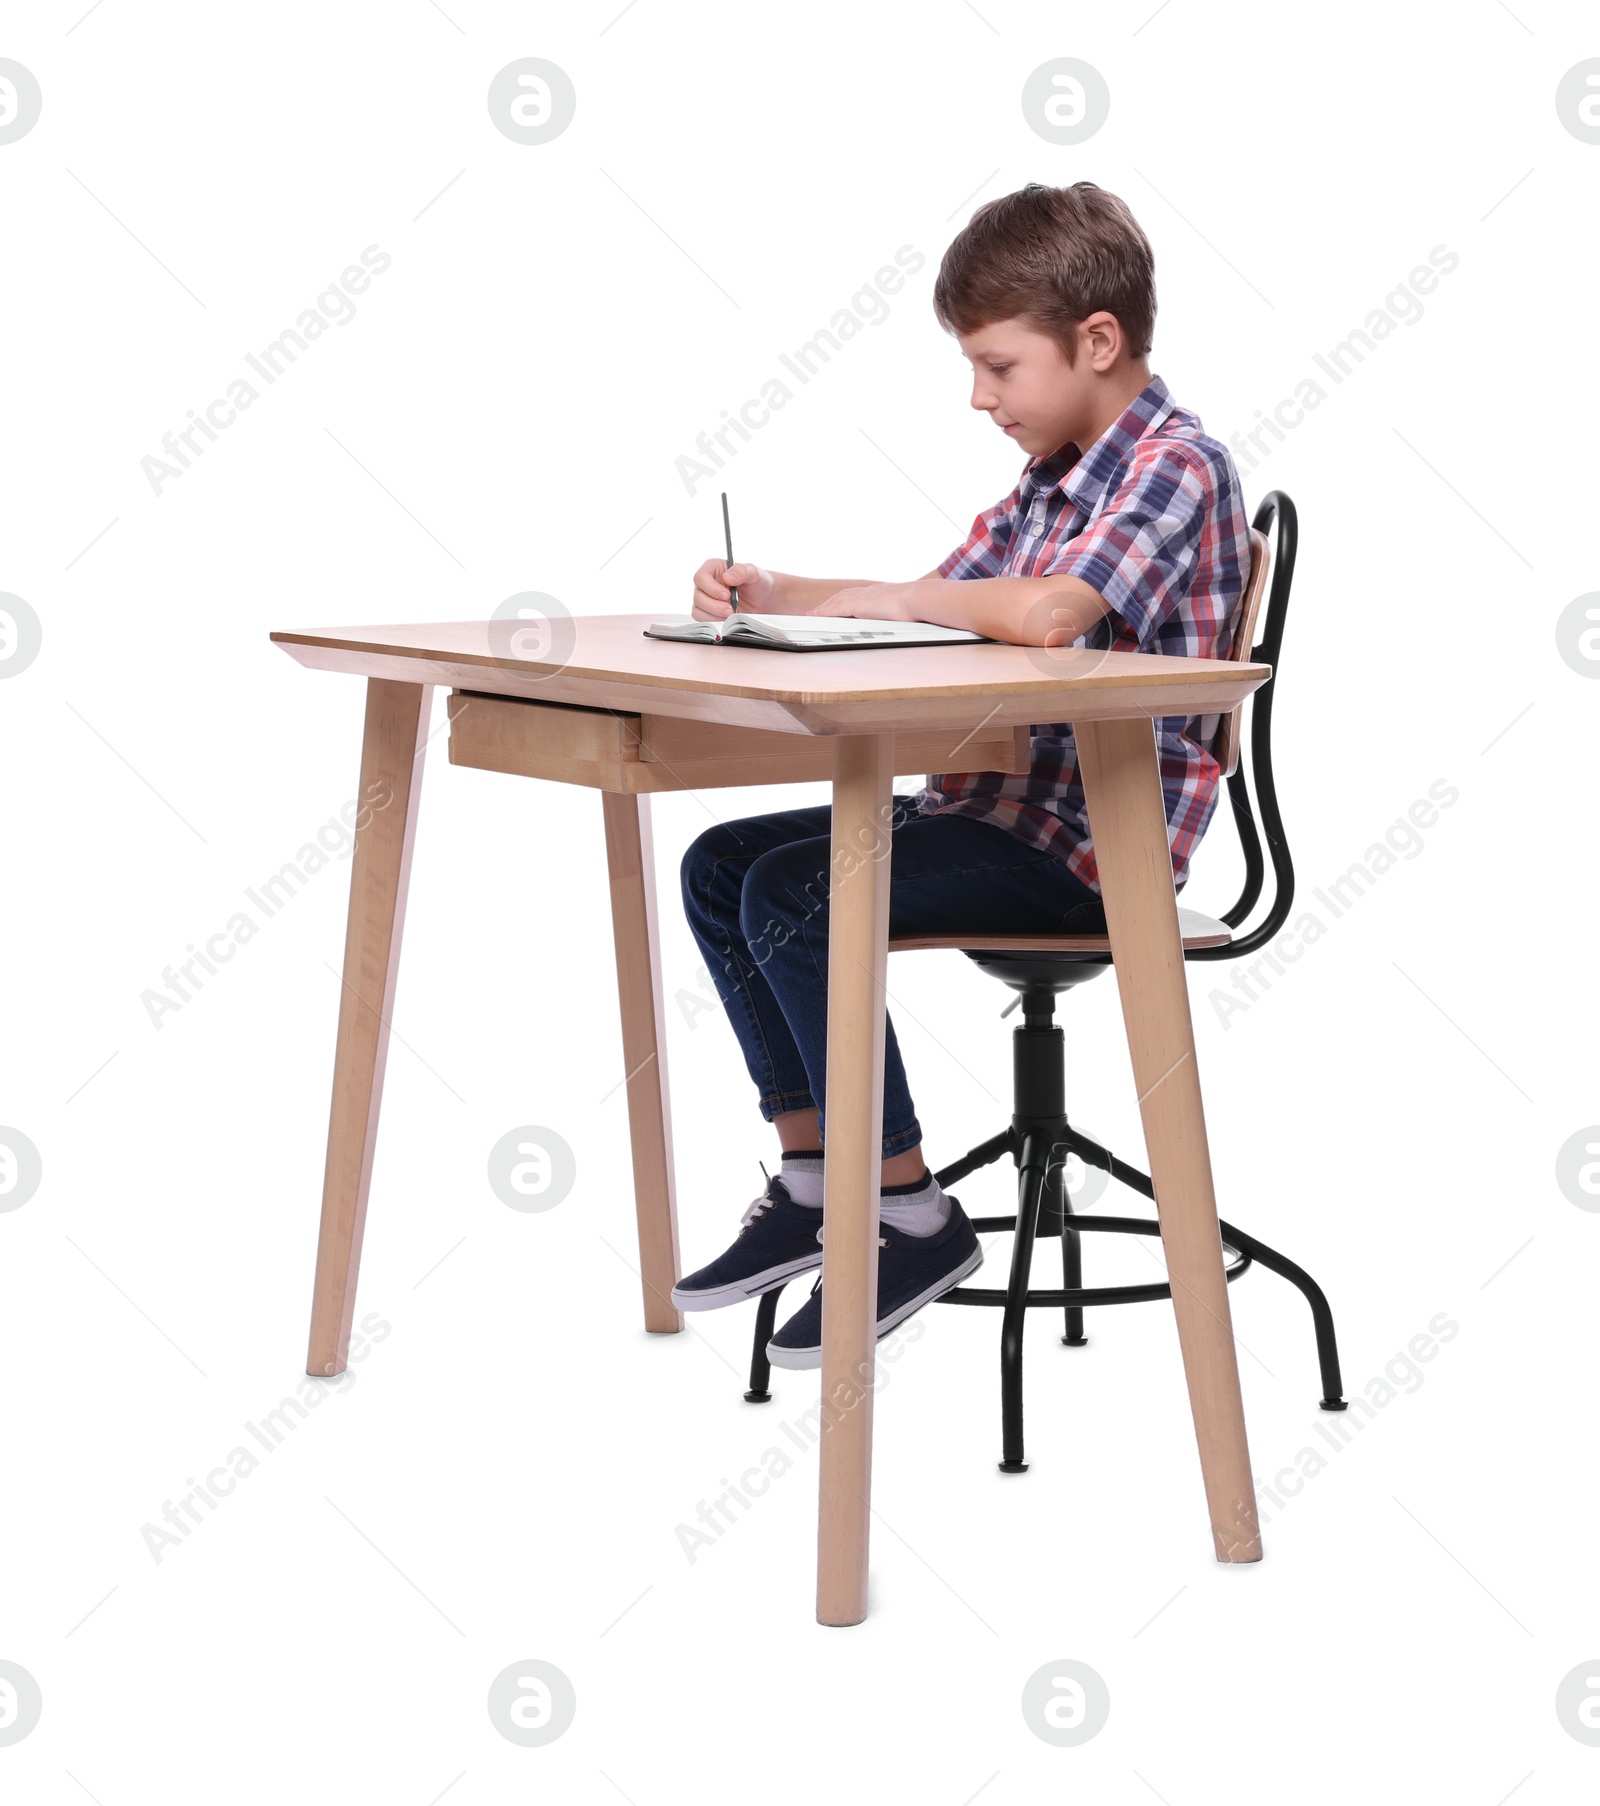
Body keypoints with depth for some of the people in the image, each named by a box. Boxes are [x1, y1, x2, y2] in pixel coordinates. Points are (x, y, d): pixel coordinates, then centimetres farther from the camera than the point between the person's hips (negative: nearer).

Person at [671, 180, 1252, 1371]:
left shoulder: (1176, 465, -15)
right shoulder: (1055, 476, 15)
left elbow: (1044, 614, -32)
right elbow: (940, 600, 21)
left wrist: (890, 599, -15)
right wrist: (769, 595, 5)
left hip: (1096, 839, -10)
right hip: (1001, 803, 10)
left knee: (792, 896, -23)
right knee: (721, 866, 9)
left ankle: (914, 1218, -12)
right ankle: (813, 1184, 11)